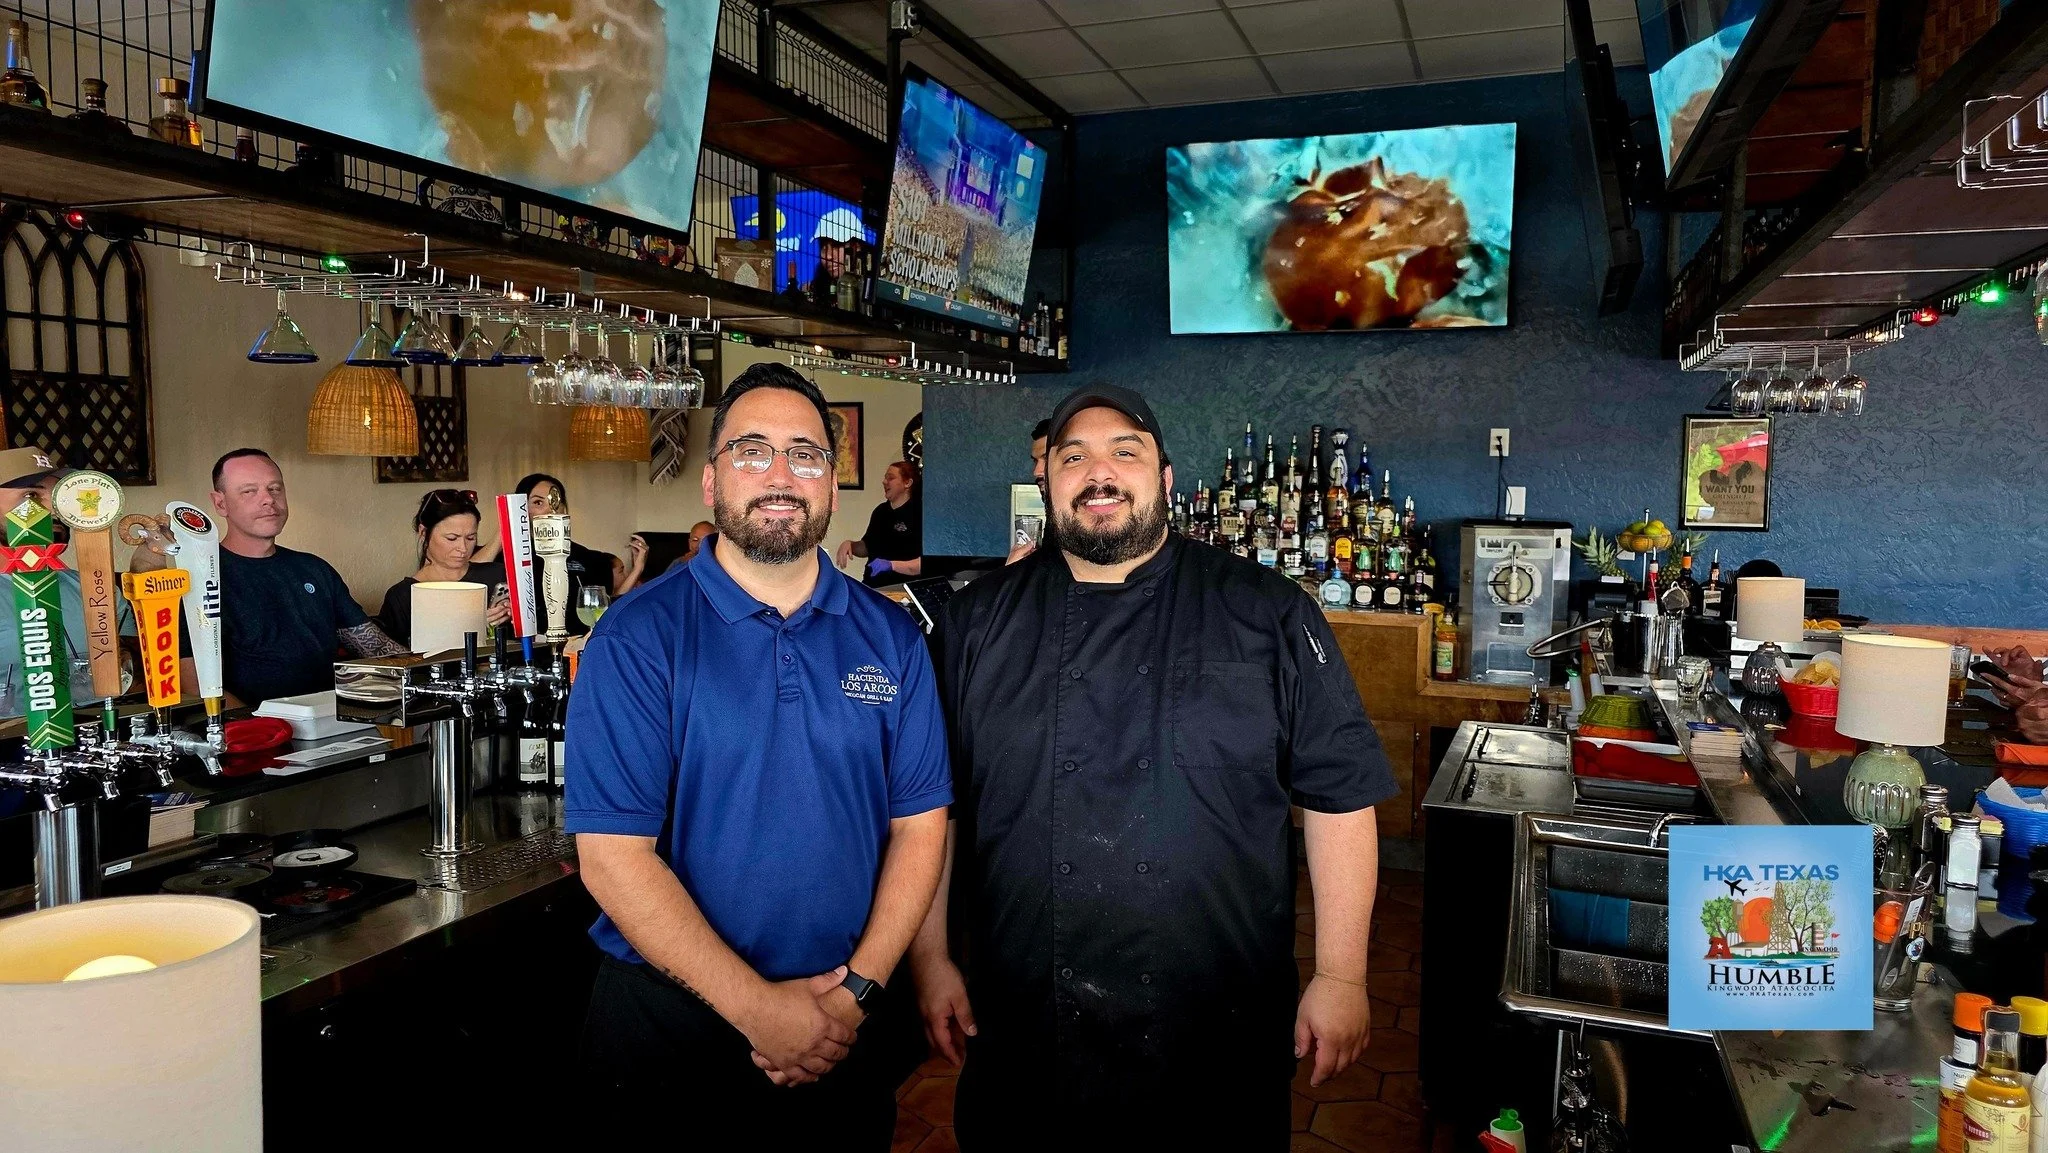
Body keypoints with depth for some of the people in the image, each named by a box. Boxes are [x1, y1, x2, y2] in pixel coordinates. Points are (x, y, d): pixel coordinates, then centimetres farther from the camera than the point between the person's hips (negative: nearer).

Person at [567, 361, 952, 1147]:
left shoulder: (890, 637, 0)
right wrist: (758, 1008, -17)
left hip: (849, 1024, 3)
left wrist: (857, 990, -11)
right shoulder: (638, 637, -10)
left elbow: (919, 824, 0)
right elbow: (613, 854, -14)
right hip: (674, 1019, -2)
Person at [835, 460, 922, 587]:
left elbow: (925, 562, -18)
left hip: (902, 590, -7)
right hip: (872, 587, 7)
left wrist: (891, 565, -25)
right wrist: (849, 544, 8)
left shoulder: (919, 513, -10)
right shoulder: (881, 510, 15)